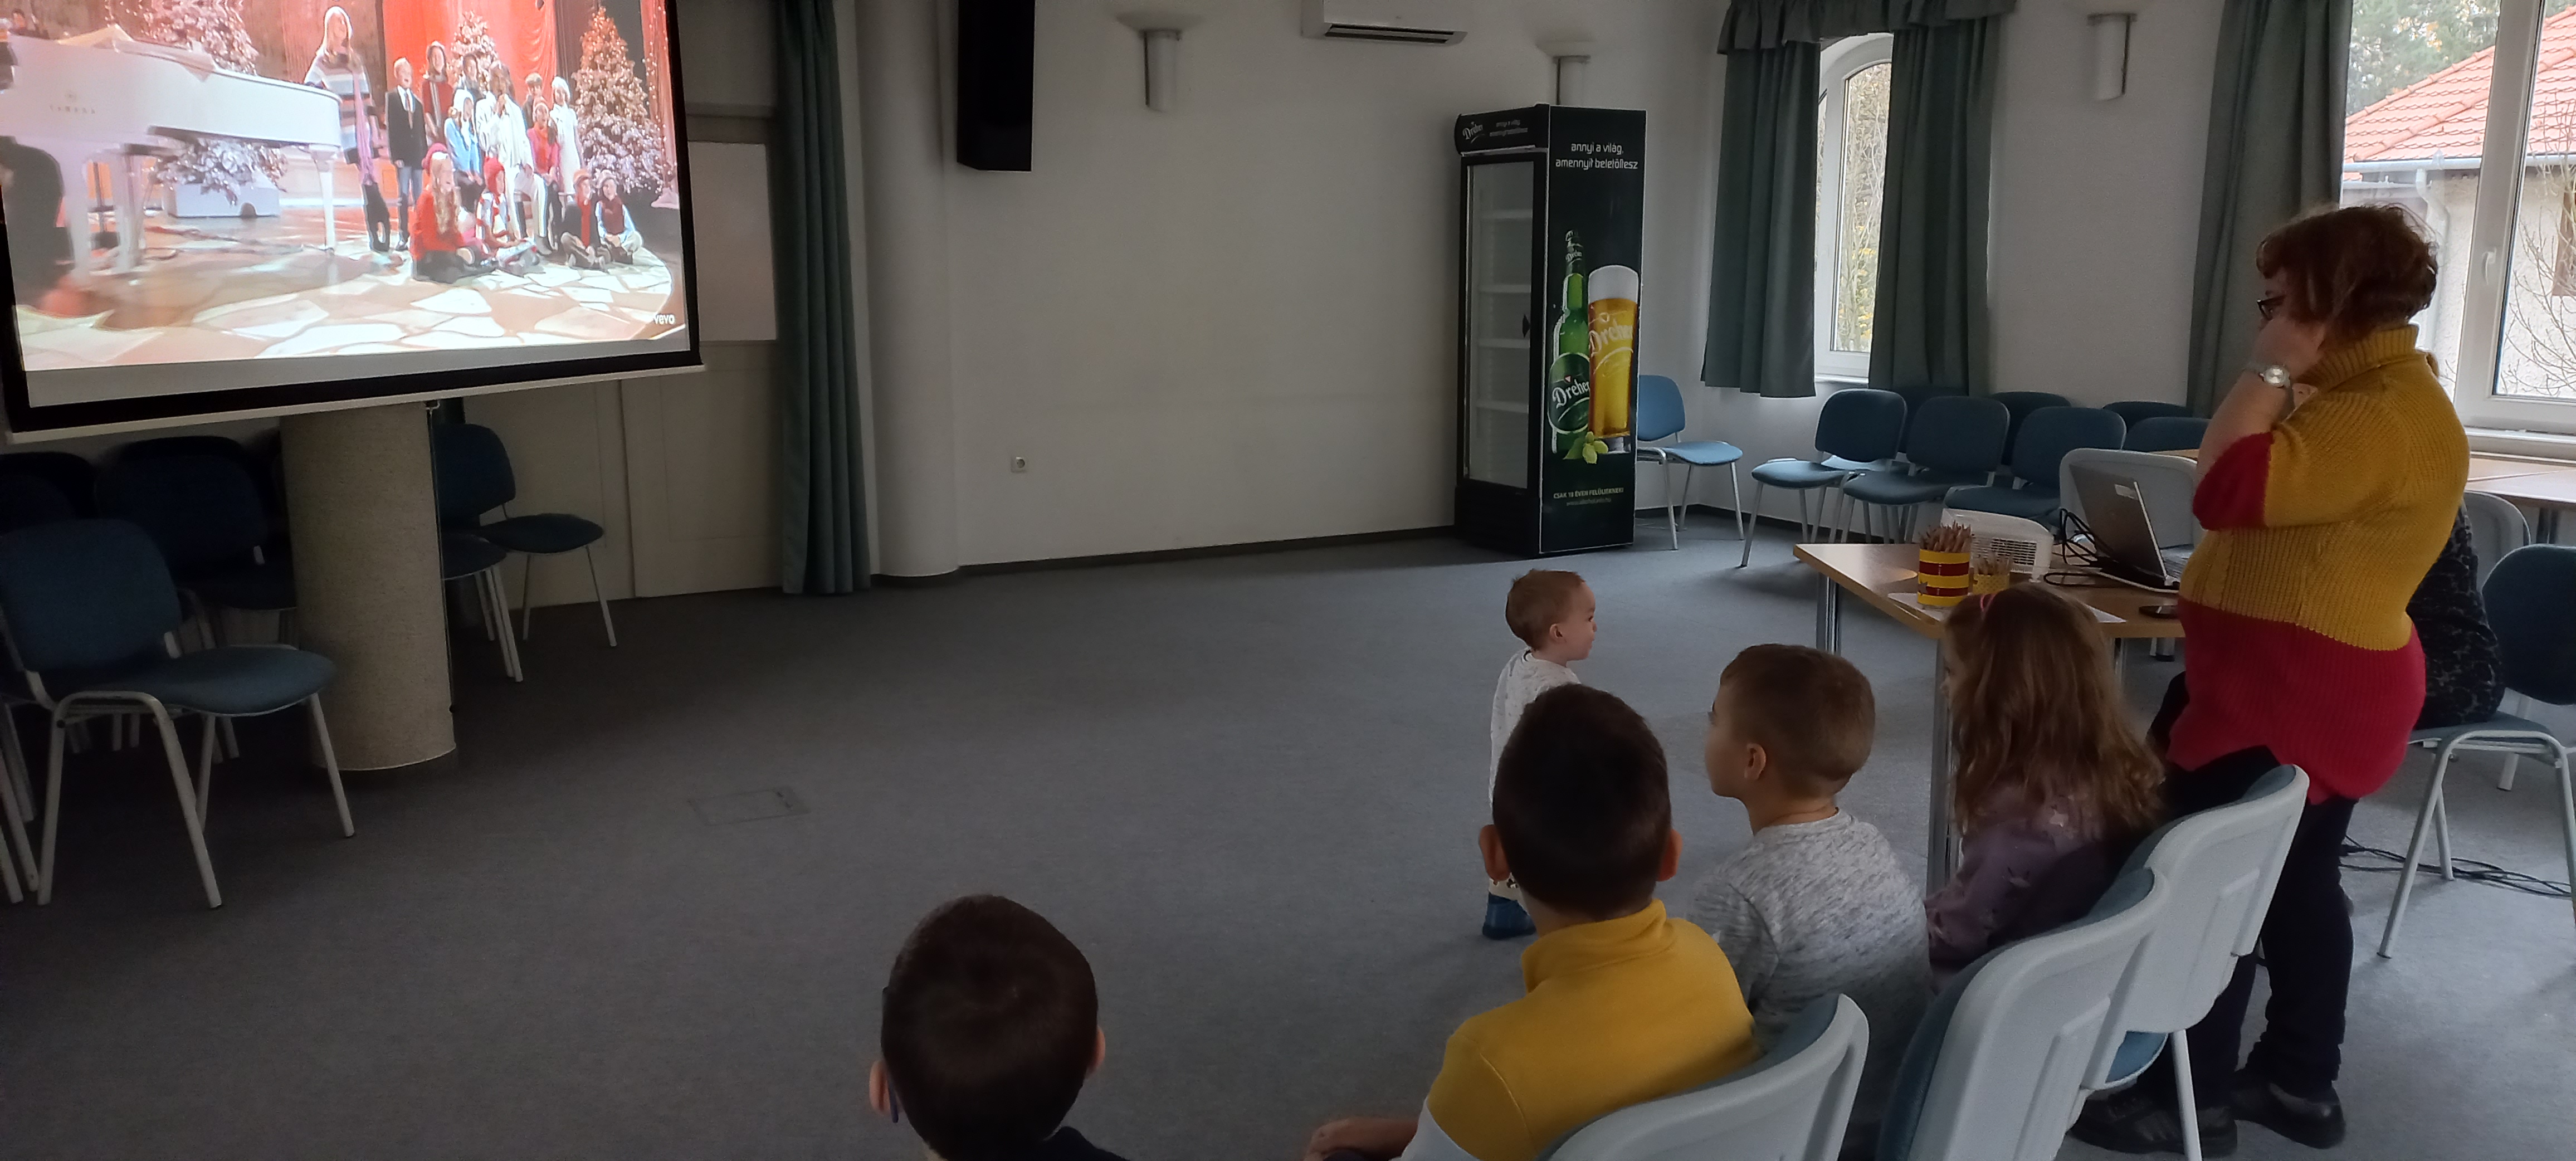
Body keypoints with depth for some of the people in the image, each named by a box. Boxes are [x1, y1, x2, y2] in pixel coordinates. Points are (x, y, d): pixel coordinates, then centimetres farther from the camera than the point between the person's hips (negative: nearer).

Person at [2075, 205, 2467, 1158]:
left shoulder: (2386, 415, -22)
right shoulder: (2369, 393, 14)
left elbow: (2229, 491, -28)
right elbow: (2277, 497, 16)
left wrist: (2268, 373, -20)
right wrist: (2286, 382, 9)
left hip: (2294, 690, -11)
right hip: (2309, 681, 11)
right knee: (2296, 880, 17)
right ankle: (2300, 1082, 30)